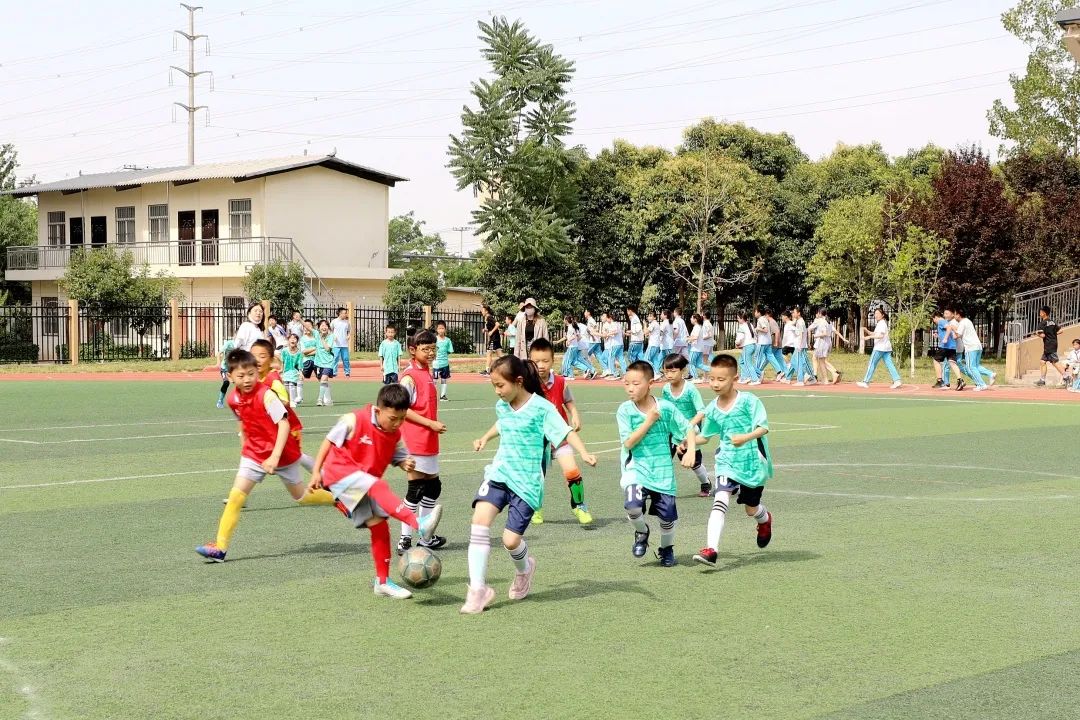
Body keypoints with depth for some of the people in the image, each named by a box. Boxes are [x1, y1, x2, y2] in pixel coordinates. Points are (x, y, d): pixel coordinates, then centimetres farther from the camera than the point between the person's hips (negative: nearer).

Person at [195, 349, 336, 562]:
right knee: (236, 496, -10)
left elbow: (284, 424, -30)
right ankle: (220, 547, -8)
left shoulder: (266, 395, -24)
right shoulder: (233, 399, -5)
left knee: (301, 496, 13)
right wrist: (244, 446, 18)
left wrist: (275, 457, -37)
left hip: (283, 453, -4)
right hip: (254, 454, 4)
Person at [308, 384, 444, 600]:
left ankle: (383, 581, 11)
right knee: (378, 487, -32)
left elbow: (401, 458, 6)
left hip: (365, 487, 7)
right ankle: (419, 525, -48)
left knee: (379, 525, -1)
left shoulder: (395, 434, 3)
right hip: (340, 472, -7)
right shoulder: (354, 421, -14)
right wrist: (316, 472, -4)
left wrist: (407, 464, -19)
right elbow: (328, 442, -5)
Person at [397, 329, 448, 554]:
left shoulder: (427, 373, 13)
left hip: (429, 441, 10)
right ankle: (405, 540, 0)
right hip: (415, 441, -10)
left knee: (433, 486, 15)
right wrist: (430, 423, -20)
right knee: (416, 489, -6)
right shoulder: (409, 377, -14)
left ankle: (426, 537, 24)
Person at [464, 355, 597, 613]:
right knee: (480, 519, -20)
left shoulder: (541, 408, -11)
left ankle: (524, 569, 31)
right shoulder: (502, 406, 9)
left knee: (511, 539, -9)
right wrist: (485, 438, 42)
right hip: (499, 474, 5)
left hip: (527, 483, -5)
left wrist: (584, 453, -31)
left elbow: (566, 432, -16)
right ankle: (478, 589, -17)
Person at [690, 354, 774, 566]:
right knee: (720, 500, -21)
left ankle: (765, 519, 54)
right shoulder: (712, 409, 1)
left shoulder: (748, 401, -13)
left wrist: (746, 437, -35)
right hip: (727, 463, 2)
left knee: (751, 509, 15)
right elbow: (705, 436, 16)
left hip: (754, 463, -2)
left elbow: (763, 427, -19)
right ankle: (711, 549, -30)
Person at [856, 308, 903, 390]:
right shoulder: (879, 324, 21)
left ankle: (866, 382, 1)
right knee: (889, 364, 2)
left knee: (872, 364, -2)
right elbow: (874, 334, 27)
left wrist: (869, 337, -26)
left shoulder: (882, 323, -10)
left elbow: (881, 335, -22)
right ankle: (897, 380, -9)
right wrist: (867, 331, 12)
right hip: (886, 347, 10)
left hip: (880, 347, -10)